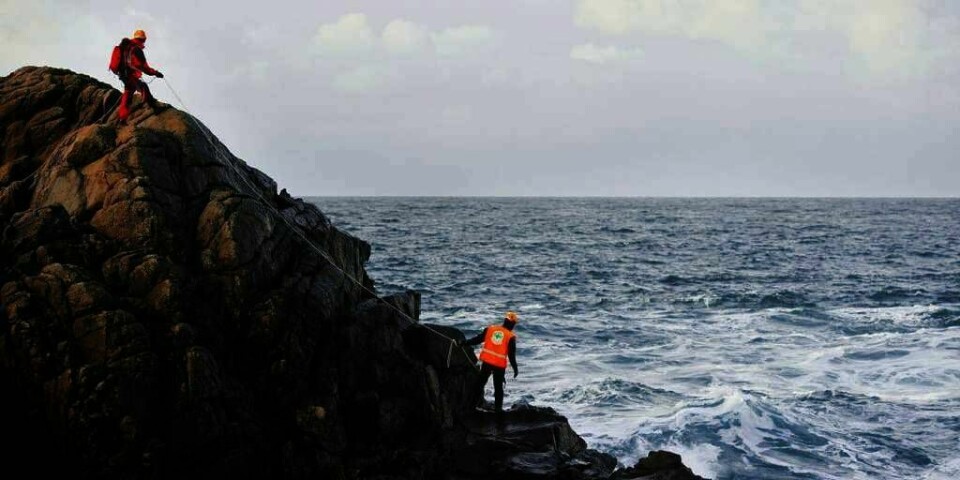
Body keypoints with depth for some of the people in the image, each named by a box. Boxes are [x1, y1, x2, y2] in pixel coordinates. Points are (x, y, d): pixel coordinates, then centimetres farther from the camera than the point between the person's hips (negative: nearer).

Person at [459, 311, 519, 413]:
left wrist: (465, 342, 17)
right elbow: (511, 355, -8)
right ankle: (498, 407, 18)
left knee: (481, 381, 19)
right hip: (500, 364, -2)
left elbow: (477, 339, 5)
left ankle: (477, 402, 17)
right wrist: (515, 368, 2)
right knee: (498, 387, 13)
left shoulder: (490, 329, 0)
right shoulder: (511, 337, -8)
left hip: (487, 361, 2)